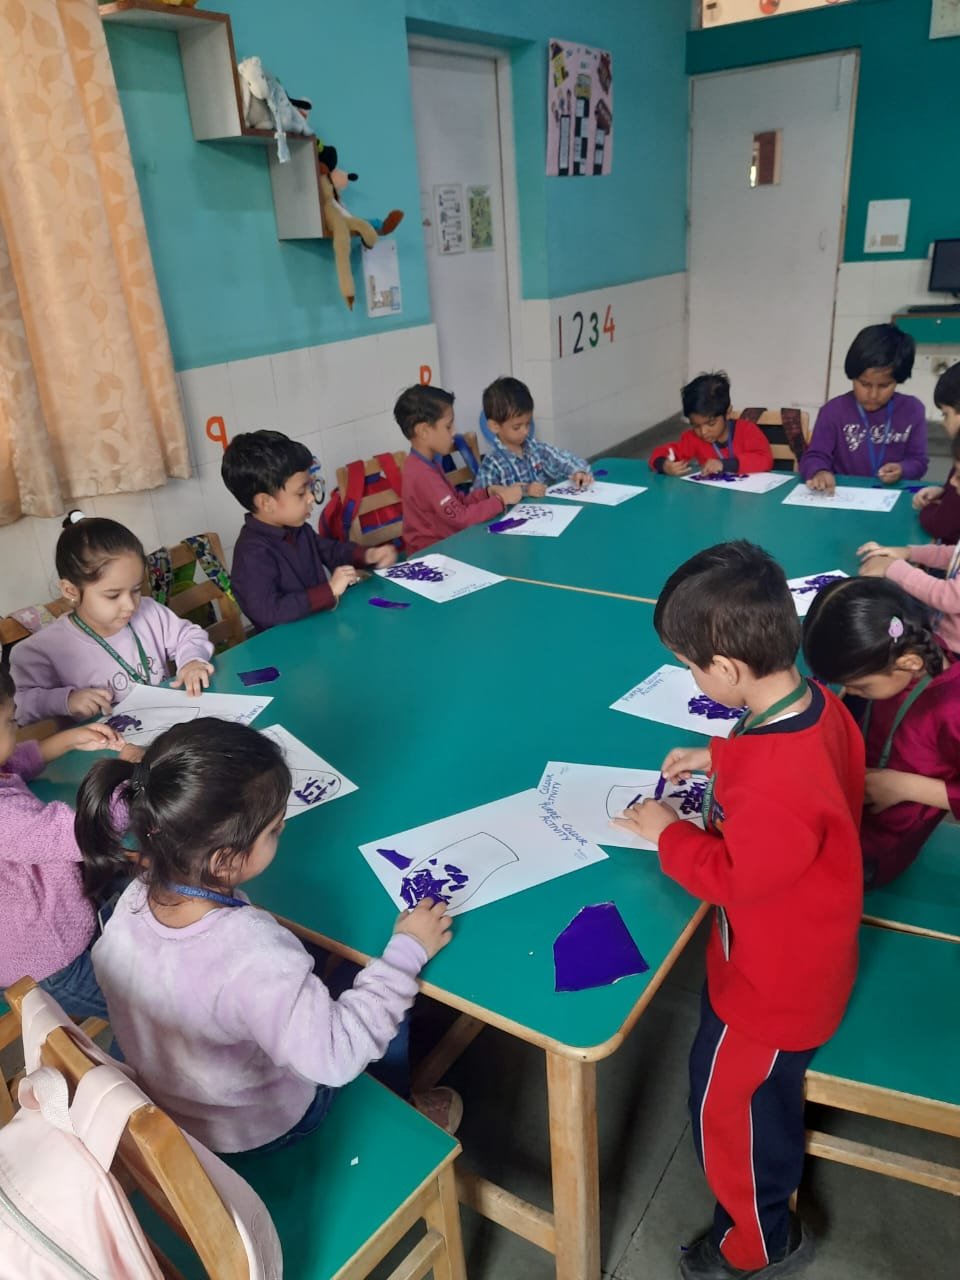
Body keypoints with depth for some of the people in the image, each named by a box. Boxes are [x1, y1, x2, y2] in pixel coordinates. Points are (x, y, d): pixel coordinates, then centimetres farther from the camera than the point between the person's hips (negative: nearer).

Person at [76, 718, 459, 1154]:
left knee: (305, 981, 25)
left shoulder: (133, 901, -24)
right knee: (391, 1019, 14)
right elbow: (335, 1057, -34)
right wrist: (406, 951, -26)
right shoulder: (254, 953, -44)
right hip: (258, 1129, -5)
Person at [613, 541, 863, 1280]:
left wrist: (668, 833, -12)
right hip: (801, 955, 9)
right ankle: (775, 1191, 61)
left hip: (772, 979, -8)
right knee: (768, 1089, 33)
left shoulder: (777, 784, -43)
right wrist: (718, 758, 2)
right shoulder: (816, 703, -15)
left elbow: (733, 876, -25)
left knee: (728, 1102, 18)